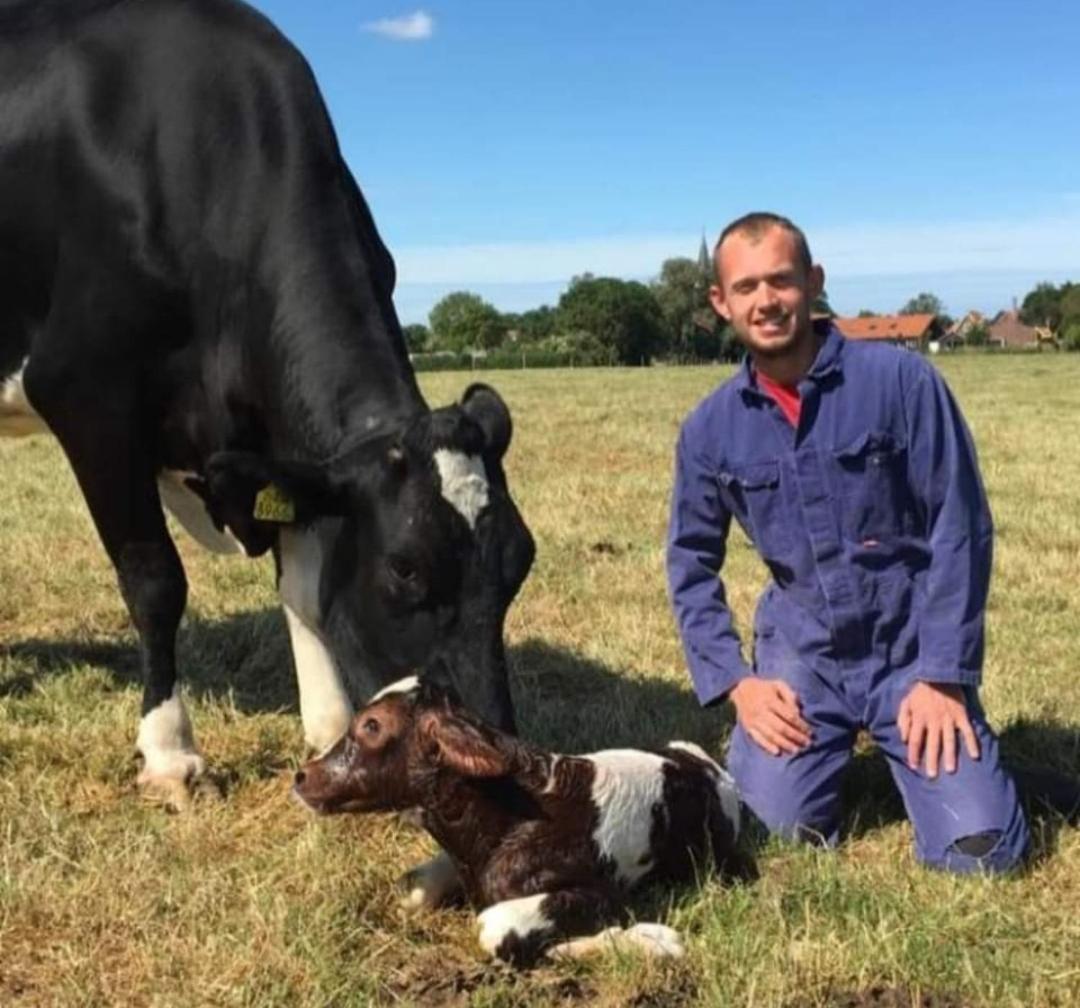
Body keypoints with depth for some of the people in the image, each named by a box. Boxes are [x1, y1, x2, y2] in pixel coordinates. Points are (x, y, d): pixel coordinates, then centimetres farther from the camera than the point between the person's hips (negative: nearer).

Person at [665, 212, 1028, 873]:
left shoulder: (901, 380, -13)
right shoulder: (710, 428, -2)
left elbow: (961, 528, -11)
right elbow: (692, 563, 7)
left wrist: (942, 676, -14)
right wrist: (735, 682, -4)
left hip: (913, 649, -2)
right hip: (802, 651, 2)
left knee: (981, 850, -11)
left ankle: (902, 744, 20)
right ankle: (838, 747, 21)